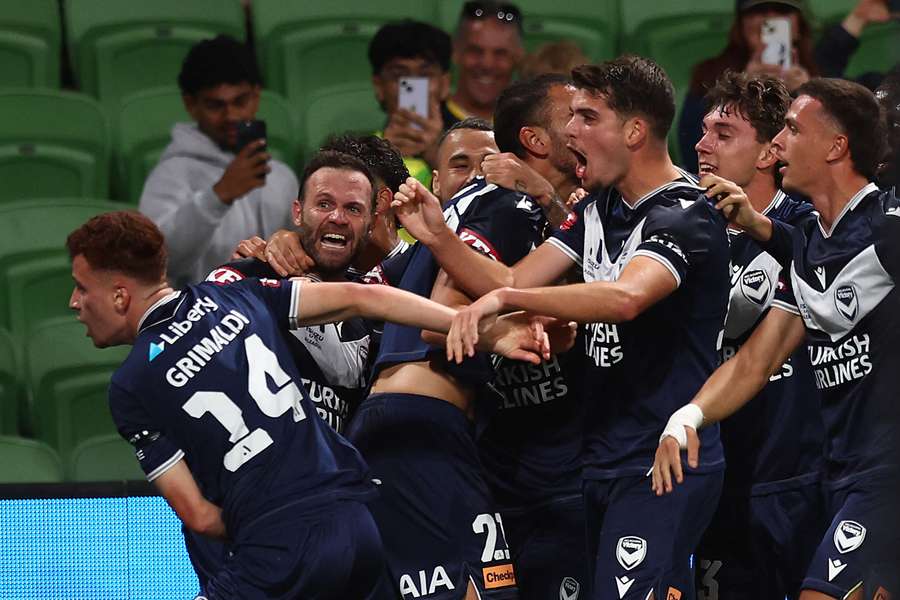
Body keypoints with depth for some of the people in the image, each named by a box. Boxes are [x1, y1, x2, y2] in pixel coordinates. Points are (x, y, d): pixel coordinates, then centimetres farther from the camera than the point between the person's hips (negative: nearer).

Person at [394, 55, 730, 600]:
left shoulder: (684, 216, -15)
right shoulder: (600, 208, 12)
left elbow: (626, 297, -33)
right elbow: (512, 283, 11)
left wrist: (505, 298, -36)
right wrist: (438, 238, -4)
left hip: (663, 472, -9)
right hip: (605, 463, 9)